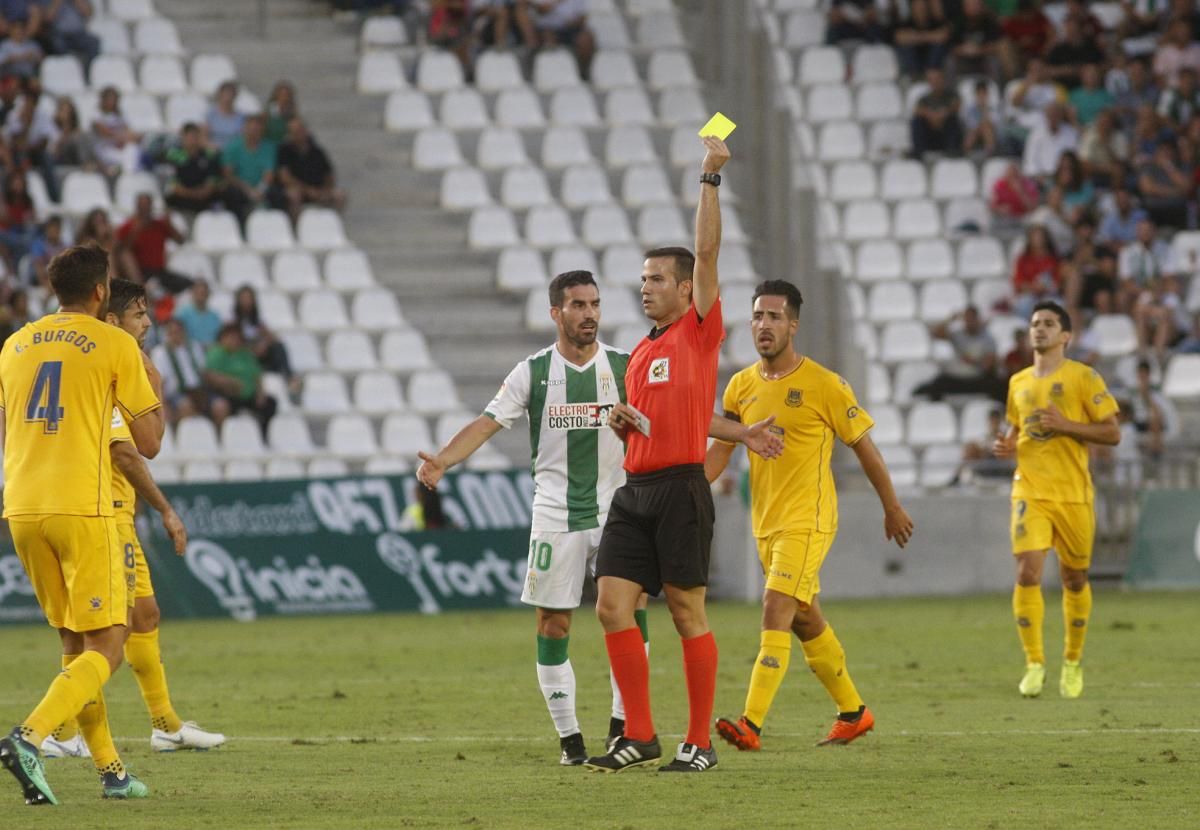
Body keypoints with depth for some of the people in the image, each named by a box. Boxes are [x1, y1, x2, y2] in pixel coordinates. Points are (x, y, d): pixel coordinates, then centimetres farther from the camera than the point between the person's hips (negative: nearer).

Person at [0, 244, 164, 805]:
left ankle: (109, 768, 17)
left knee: (75, 643, 17)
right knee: (104, 648, -3)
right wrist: (155, 405, 21)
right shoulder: (115, 344, -2)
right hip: (82, 509, -6)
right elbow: (148, 444, 1)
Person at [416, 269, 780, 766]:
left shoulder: (624, 367, 2)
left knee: (631, 612, -12)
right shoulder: (533, 372, 1)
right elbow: (488, 424, -3)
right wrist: (441, 461, -18)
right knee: (553, 624, -1)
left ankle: (623, 724, -1)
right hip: (555, 515, 0)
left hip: (615, 511, 0)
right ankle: (568, 737, 7)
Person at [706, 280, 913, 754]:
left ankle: (751, 725, -25)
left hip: (808, 522, -7)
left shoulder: (824, 386, -10)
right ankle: (853, 712, 31)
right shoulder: (742, 386, 7)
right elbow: (721, 449, 8)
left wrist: (892, 509, 6)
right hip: (765, 525, 7)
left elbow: (864, 447, -1)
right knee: (805, 621, 16)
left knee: (776, 612, -18)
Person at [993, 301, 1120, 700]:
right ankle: (1034, 664, -8)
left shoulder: (1083, 378, -2)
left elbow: (1112, 433, -4)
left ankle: (1073, 662, 25)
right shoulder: (1018, 383, 12)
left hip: (1073, 494, -2)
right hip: (1029, 491, 2)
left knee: (1075, 580, 7)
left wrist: (1065, 425, -16)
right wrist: (1008, 446, 3)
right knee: (1027, 573, -14)